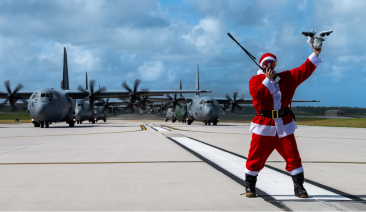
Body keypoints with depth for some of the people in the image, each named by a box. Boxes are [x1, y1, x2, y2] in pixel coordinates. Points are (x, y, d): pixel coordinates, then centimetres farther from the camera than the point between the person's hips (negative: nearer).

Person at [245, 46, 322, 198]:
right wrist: (268, 80, -17)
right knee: (256, 156, -1)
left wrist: (315, 55, -2)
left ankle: (298, 187, 10)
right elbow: (256, 94, -17)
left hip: (284, 125, 3)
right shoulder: (255, 80, 3)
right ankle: (250, 185, 14)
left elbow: (304, 71, 6)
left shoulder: (286, 77, 12)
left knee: (293, 156, 1)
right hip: (264, 125, -2)